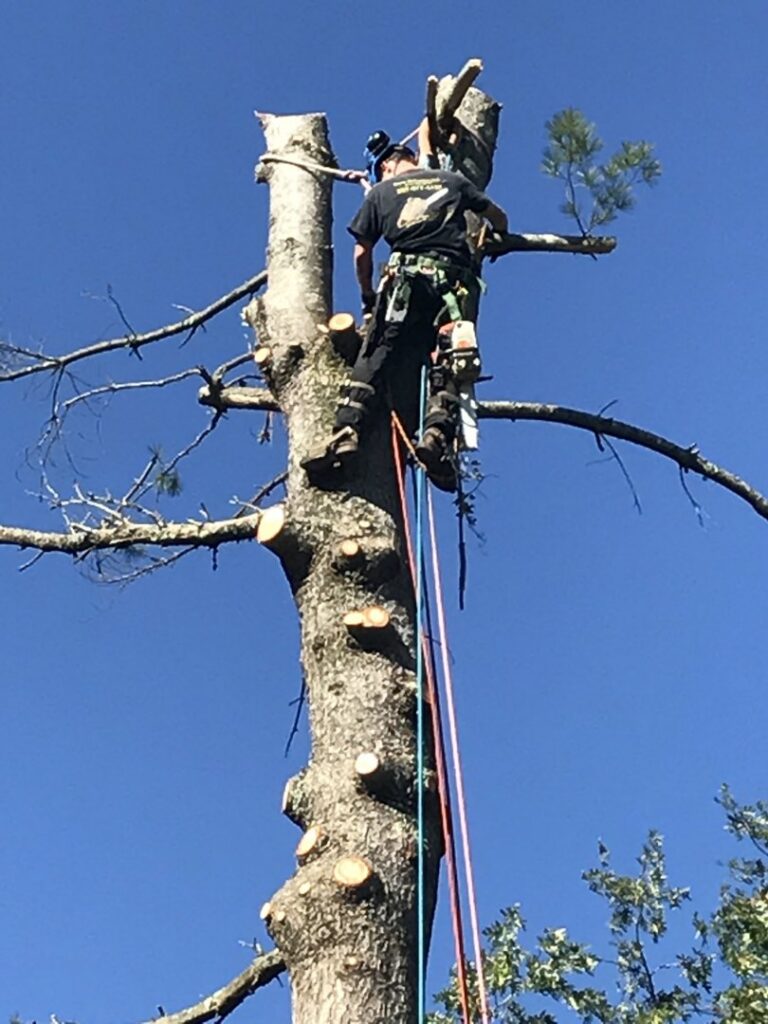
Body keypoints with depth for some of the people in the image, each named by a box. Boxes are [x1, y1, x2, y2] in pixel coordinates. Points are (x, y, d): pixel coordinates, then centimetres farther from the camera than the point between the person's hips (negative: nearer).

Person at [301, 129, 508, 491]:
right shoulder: (452, 181, 23)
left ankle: (347, 430, -24)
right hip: (456, 281, 2)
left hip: (407, 276, -2)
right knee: (447, 364, -2)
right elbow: (498, 218, 33)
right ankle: (438, 433, -24)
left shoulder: (380, 192, 17)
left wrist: (367, 295, 28)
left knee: (374, 359, -7)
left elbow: (361, 254, 13)